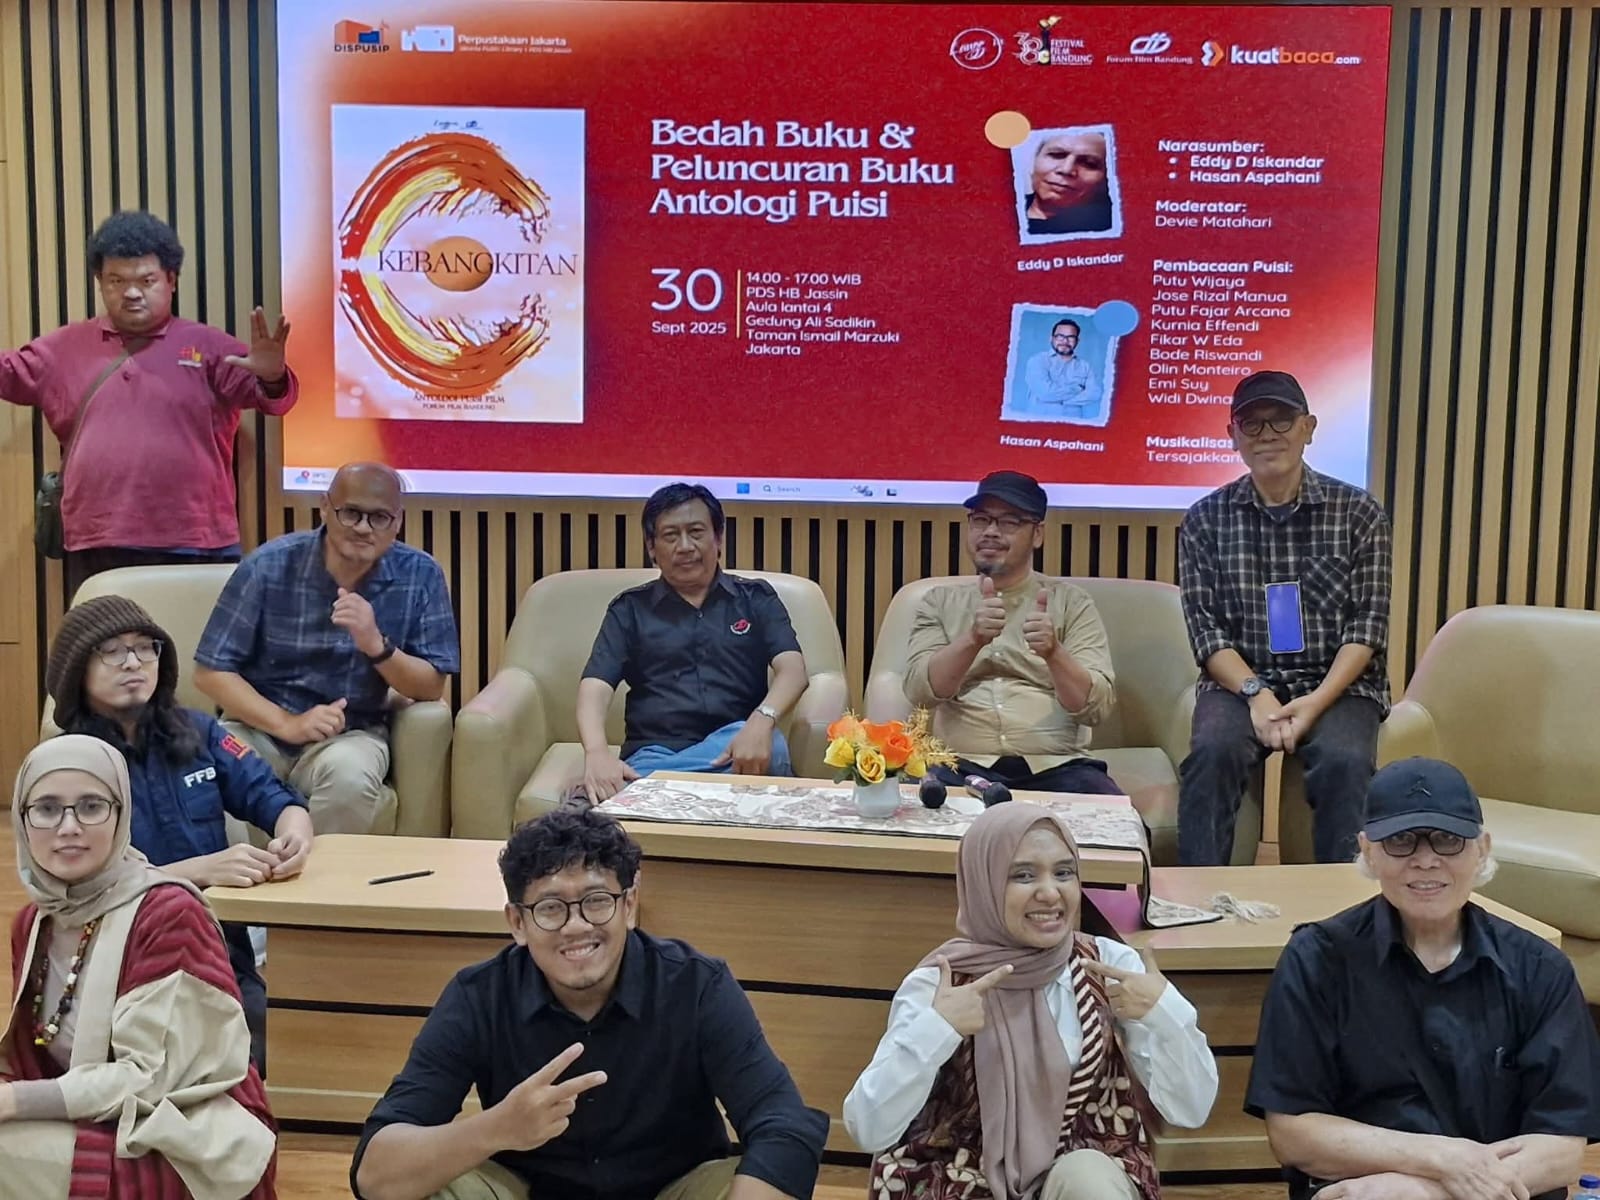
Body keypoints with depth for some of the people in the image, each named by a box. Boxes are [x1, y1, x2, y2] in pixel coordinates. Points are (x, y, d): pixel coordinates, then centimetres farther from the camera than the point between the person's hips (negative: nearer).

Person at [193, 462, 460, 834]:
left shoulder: (420, 576, -7)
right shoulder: (269, 566, -10)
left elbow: (432, 687, -6)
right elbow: (210, 671, -7)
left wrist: (377, 646, -25)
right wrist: (286, 724, -21)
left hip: (350, 734, 0)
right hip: (259, 727, 0)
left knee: (350, 775, -34)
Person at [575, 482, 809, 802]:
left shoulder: (756, 599, 15)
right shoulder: (630, 609, 14)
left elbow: (792, 669, -1)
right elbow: (595, 687, 2)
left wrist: (761, 722, -26)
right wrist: (597, 753, -22)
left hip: (735, 748, 3)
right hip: (653, 752, -3)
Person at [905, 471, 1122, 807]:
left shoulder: (1071, 601, 10)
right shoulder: (940, 602, 14)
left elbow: (1095, 707, -1)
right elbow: (921, 691, -3)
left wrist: (1053, 652, -21)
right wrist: (973, 640, -21)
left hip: (1056, 766, -1)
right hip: (963, 766, 1)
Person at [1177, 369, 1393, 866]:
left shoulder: (1358, 513, 4)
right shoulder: (1205, 520, 6)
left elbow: (1368, 626, -2)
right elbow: (1205, 628, 0)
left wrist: (1316, 702, -16)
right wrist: (1255, 694, -16)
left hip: (1337, 685, 0)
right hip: (1241, 682, 1)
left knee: (1344, 761, -31)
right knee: (1213, 751, -30)